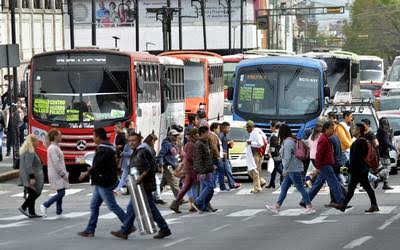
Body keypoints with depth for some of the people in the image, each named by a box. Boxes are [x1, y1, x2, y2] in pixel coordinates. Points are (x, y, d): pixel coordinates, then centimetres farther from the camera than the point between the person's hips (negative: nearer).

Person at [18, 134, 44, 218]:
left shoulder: (24, 150, 15)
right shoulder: (30, 152, -17)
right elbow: (28, 166, -23)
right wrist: (32, 177, -24)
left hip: (26, 177, 10)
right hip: (31, 175, -10)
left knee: (32, 194, 11)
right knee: (35, 193, -5)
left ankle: (31, 213, 10)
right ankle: (23, 207, -6)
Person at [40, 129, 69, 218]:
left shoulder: (55, 147, 15)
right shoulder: (53, 148, -16)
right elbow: (55, 163, -21)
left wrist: (64, 173, 18)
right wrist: (62, 174, -18)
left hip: (58, 174, 10)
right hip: (56, 174, -10)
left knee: (60, 193, 10)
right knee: (61, 193, -11)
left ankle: (59, 212, 12)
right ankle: (45, 205, -8)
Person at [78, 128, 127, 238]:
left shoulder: (104, 150, -19)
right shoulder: (109, 148, 14)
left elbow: (97, 166, -23)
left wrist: (86, 173, -11)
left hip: (104, 183, -11)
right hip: (100, 183, 11)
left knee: (112, 206, -6)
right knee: (94, 206, 12)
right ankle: (90, 230, 14)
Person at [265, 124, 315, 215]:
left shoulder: (287, 142, -16)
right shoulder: (292, 140, 15)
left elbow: (287, 157, -22)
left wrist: (285, 169, -17)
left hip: (293, 169, -10)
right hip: (292, 169, 10)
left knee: (300, 188, -7)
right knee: (284, 188, 13)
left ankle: (310, 207, -4)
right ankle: (276, 207, 18)